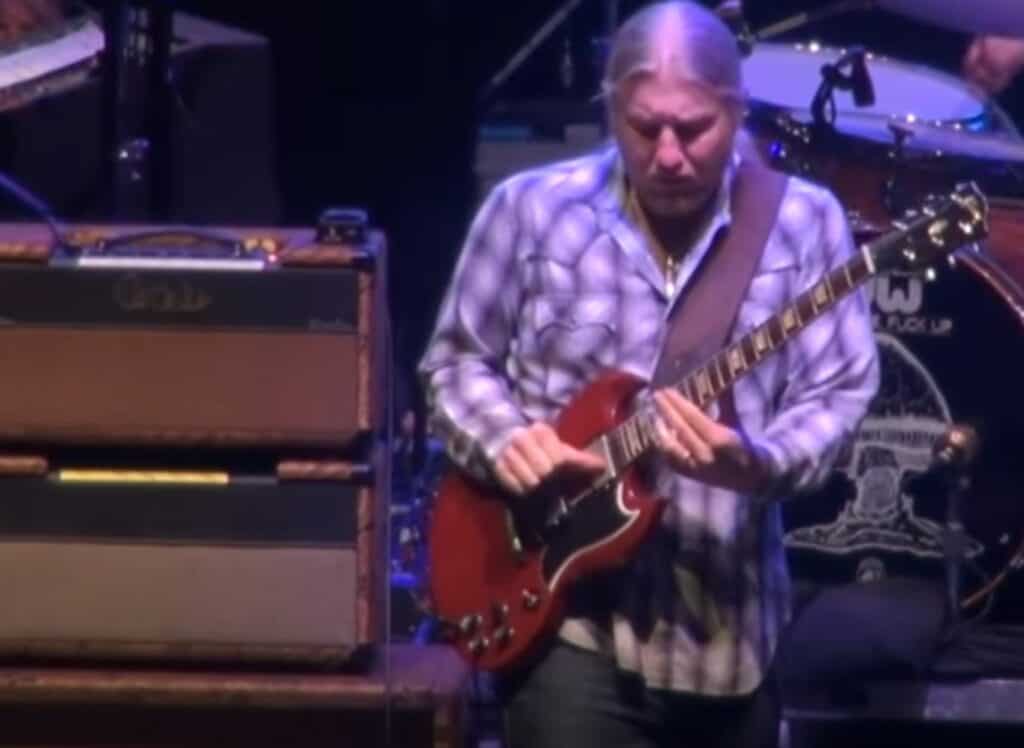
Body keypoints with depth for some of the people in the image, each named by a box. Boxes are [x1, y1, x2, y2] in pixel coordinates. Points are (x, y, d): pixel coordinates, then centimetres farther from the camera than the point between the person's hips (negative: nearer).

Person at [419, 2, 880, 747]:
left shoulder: (804, 222, -2)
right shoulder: (532, 208, -2)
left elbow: (839, 389, -5)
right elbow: (456, 357, 7)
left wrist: (758, 465, -24)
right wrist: (504, 438, -13)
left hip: (730, 619, 2)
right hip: (575, 613, -2)